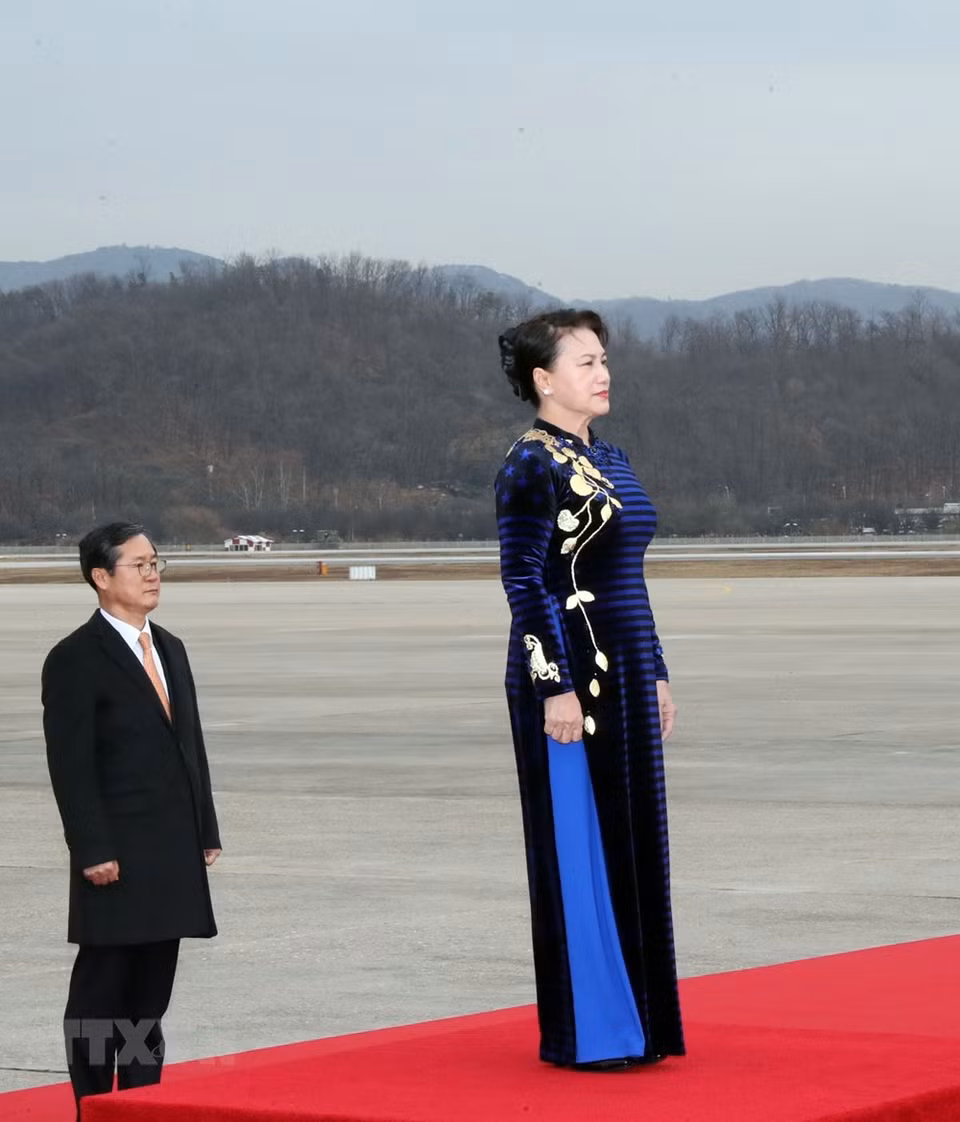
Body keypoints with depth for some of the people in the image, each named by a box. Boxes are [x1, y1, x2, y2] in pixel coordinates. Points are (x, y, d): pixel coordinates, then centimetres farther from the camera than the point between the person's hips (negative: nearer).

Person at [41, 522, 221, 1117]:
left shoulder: (170, 649, 15)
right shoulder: (75, 660, -8)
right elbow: (71, 765, -12)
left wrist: (206, 831, 12)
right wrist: (93, 851, -17)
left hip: (173, 856, 7)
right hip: (118, 856, -7)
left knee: (152, 990, 10)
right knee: (101, 989, 0)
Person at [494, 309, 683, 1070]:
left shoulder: (609, 459, 14)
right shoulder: (531, 465, -11)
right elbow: (523, 582, -16)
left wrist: (657, 675, 16)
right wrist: (556, 687, -20)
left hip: (623, 678, 8)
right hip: (568, 674, -8)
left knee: (630, 847, 10)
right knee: (577, 846, -2)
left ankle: (633, 1021, 17)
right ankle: (584, 1031, 5)